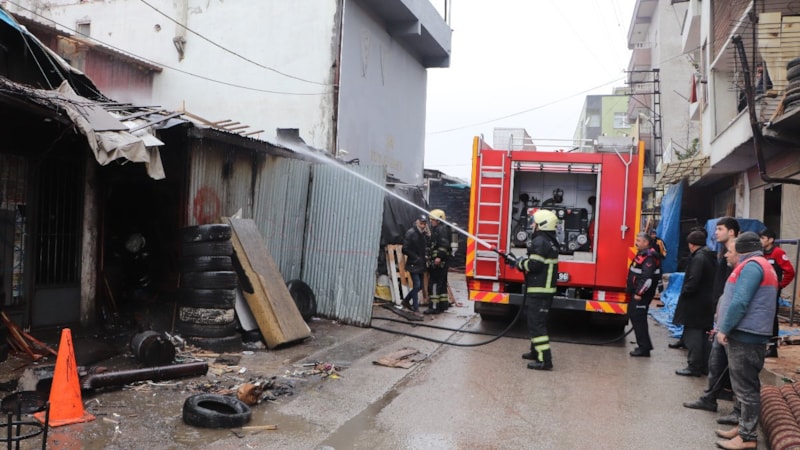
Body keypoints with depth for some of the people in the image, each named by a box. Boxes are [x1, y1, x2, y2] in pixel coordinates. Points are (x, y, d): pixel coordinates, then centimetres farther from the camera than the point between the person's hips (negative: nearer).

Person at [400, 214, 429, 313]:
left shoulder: (425, 234, 9)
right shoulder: (410, 233, -12)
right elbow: (405, 249, -14)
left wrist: (426, 258, 3)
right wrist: (416, 257, -14)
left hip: (421, 264, 7)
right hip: (413, 264, -7)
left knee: (420, 286, 12)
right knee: (417, 285, -9)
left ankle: (406, 301, 30)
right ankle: (415, 307, 0)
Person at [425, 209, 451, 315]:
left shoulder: (442, 229, -11)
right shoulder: (436, 229, 21)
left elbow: (444, 244, -23)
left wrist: (439, 256, -29)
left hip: (439, 261, -11)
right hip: (441, 261, 11)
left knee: (434, 283, -11)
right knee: (441, 283, 16)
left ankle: (434, 306, -12)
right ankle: (443, 304, 23)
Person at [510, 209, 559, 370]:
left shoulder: (539, 241, -17)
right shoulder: (551, 241, 15)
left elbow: (533, 265, -23)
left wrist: (519, 263, -6)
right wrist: (519, 261, 13)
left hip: (538, 291, -10)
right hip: (547, 289, 11)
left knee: (536, 324, -9)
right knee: (538, 321, 21)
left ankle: (544, 360, -11)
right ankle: (536, 351, 32)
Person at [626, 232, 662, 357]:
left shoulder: (649, 257, -19)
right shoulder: (642, 254, 14)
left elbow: (647, 278, -26)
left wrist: (639, 293, -25)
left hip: (642, 294, -11)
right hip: (637, 292, 11)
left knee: (638, 318, -8)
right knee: (633, 315, 15)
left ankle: (644, 348, -2)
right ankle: (645, 345, 24)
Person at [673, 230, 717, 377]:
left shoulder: (698, 258, -17)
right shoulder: (711, 257, 12)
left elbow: (693, 281, -25)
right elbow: (713, 280, 14)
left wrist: (684, 293, -12)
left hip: (695, 304, -9)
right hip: (707, 303, 9)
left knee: (693, 336, -2)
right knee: (704, 336, 15)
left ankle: (694, 367, 2)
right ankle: (704, 366, 21)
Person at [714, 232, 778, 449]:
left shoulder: (751, 265, -13)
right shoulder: (764, 265, 20)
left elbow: (740, 302, -22)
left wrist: (724, 328, -14)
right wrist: (728, 328, 18)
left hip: (746, 335, -10)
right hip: (748, 334, 10)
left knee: (746, 388, -5)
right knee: (745, 386, 16)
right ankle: (744, 427, 25)